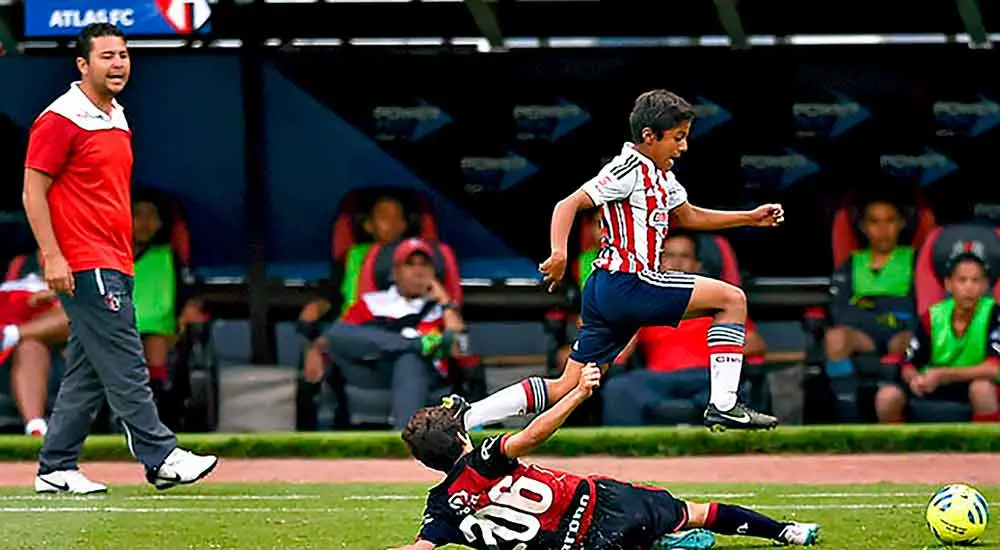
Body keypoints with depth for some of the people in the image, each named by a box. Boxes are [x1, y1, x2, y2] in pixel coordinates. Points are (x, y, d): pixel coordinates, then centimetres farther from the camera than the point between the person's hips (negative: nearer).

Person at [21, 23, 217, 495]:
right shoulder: (62, 119, -9)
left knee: (86, 373, 10)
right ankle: (160, 457, -10)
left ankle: (55, 469, 14)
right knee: (124, 364, -10)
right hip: (83, 267, -9)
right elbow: (33, 191, -12)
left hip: (114, 266, 9)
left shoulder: (117, 119, 18)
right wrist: (51, 256, -18)